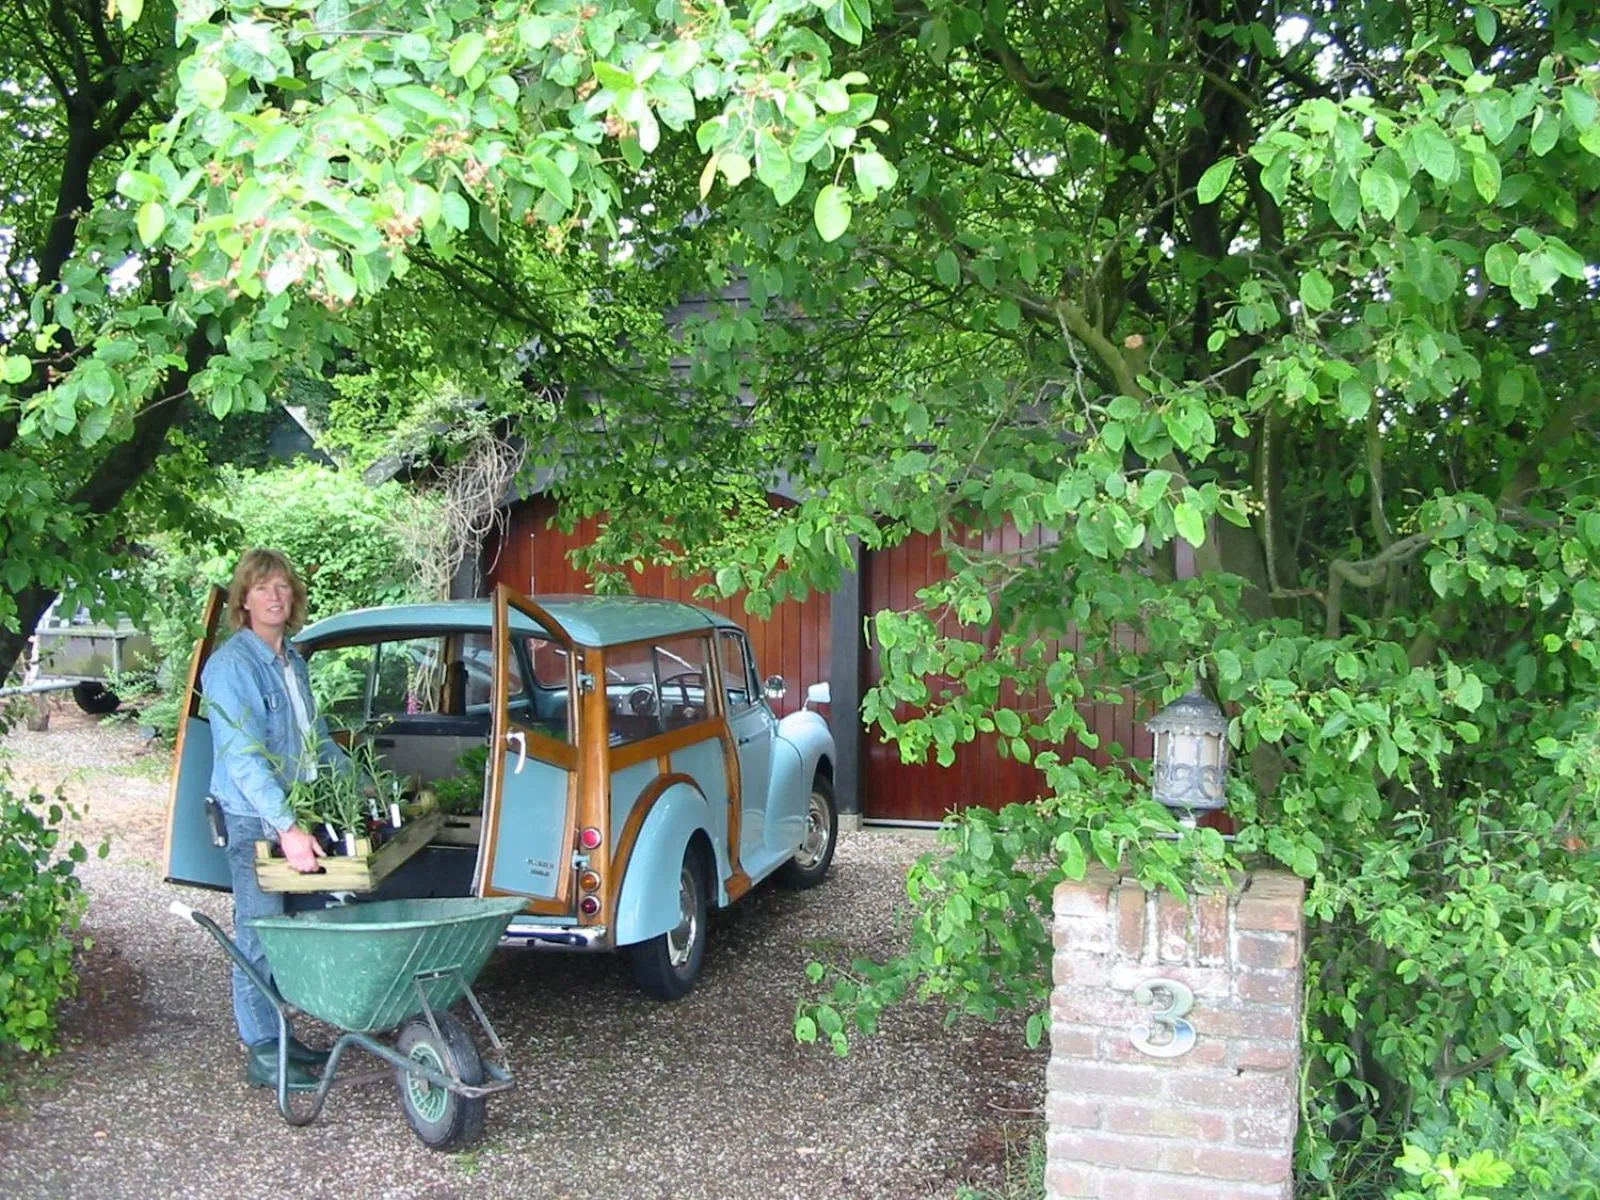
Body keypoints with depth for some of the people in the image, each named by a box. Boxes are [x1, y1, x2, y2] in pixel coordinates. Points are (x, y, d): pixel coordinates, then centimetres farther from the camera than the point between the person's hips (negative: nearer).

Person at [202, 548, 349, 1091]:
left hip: (296, 817, 8)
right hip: (254, 820, -8)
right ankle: (263, 1054, 8)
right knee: (261, 934, -2)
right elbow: (243, 757, -24)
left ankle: (279, 1036, 25)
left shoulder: (293, 661, 12)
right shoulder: (231, 665, -15)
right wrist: (287, 827, -30)